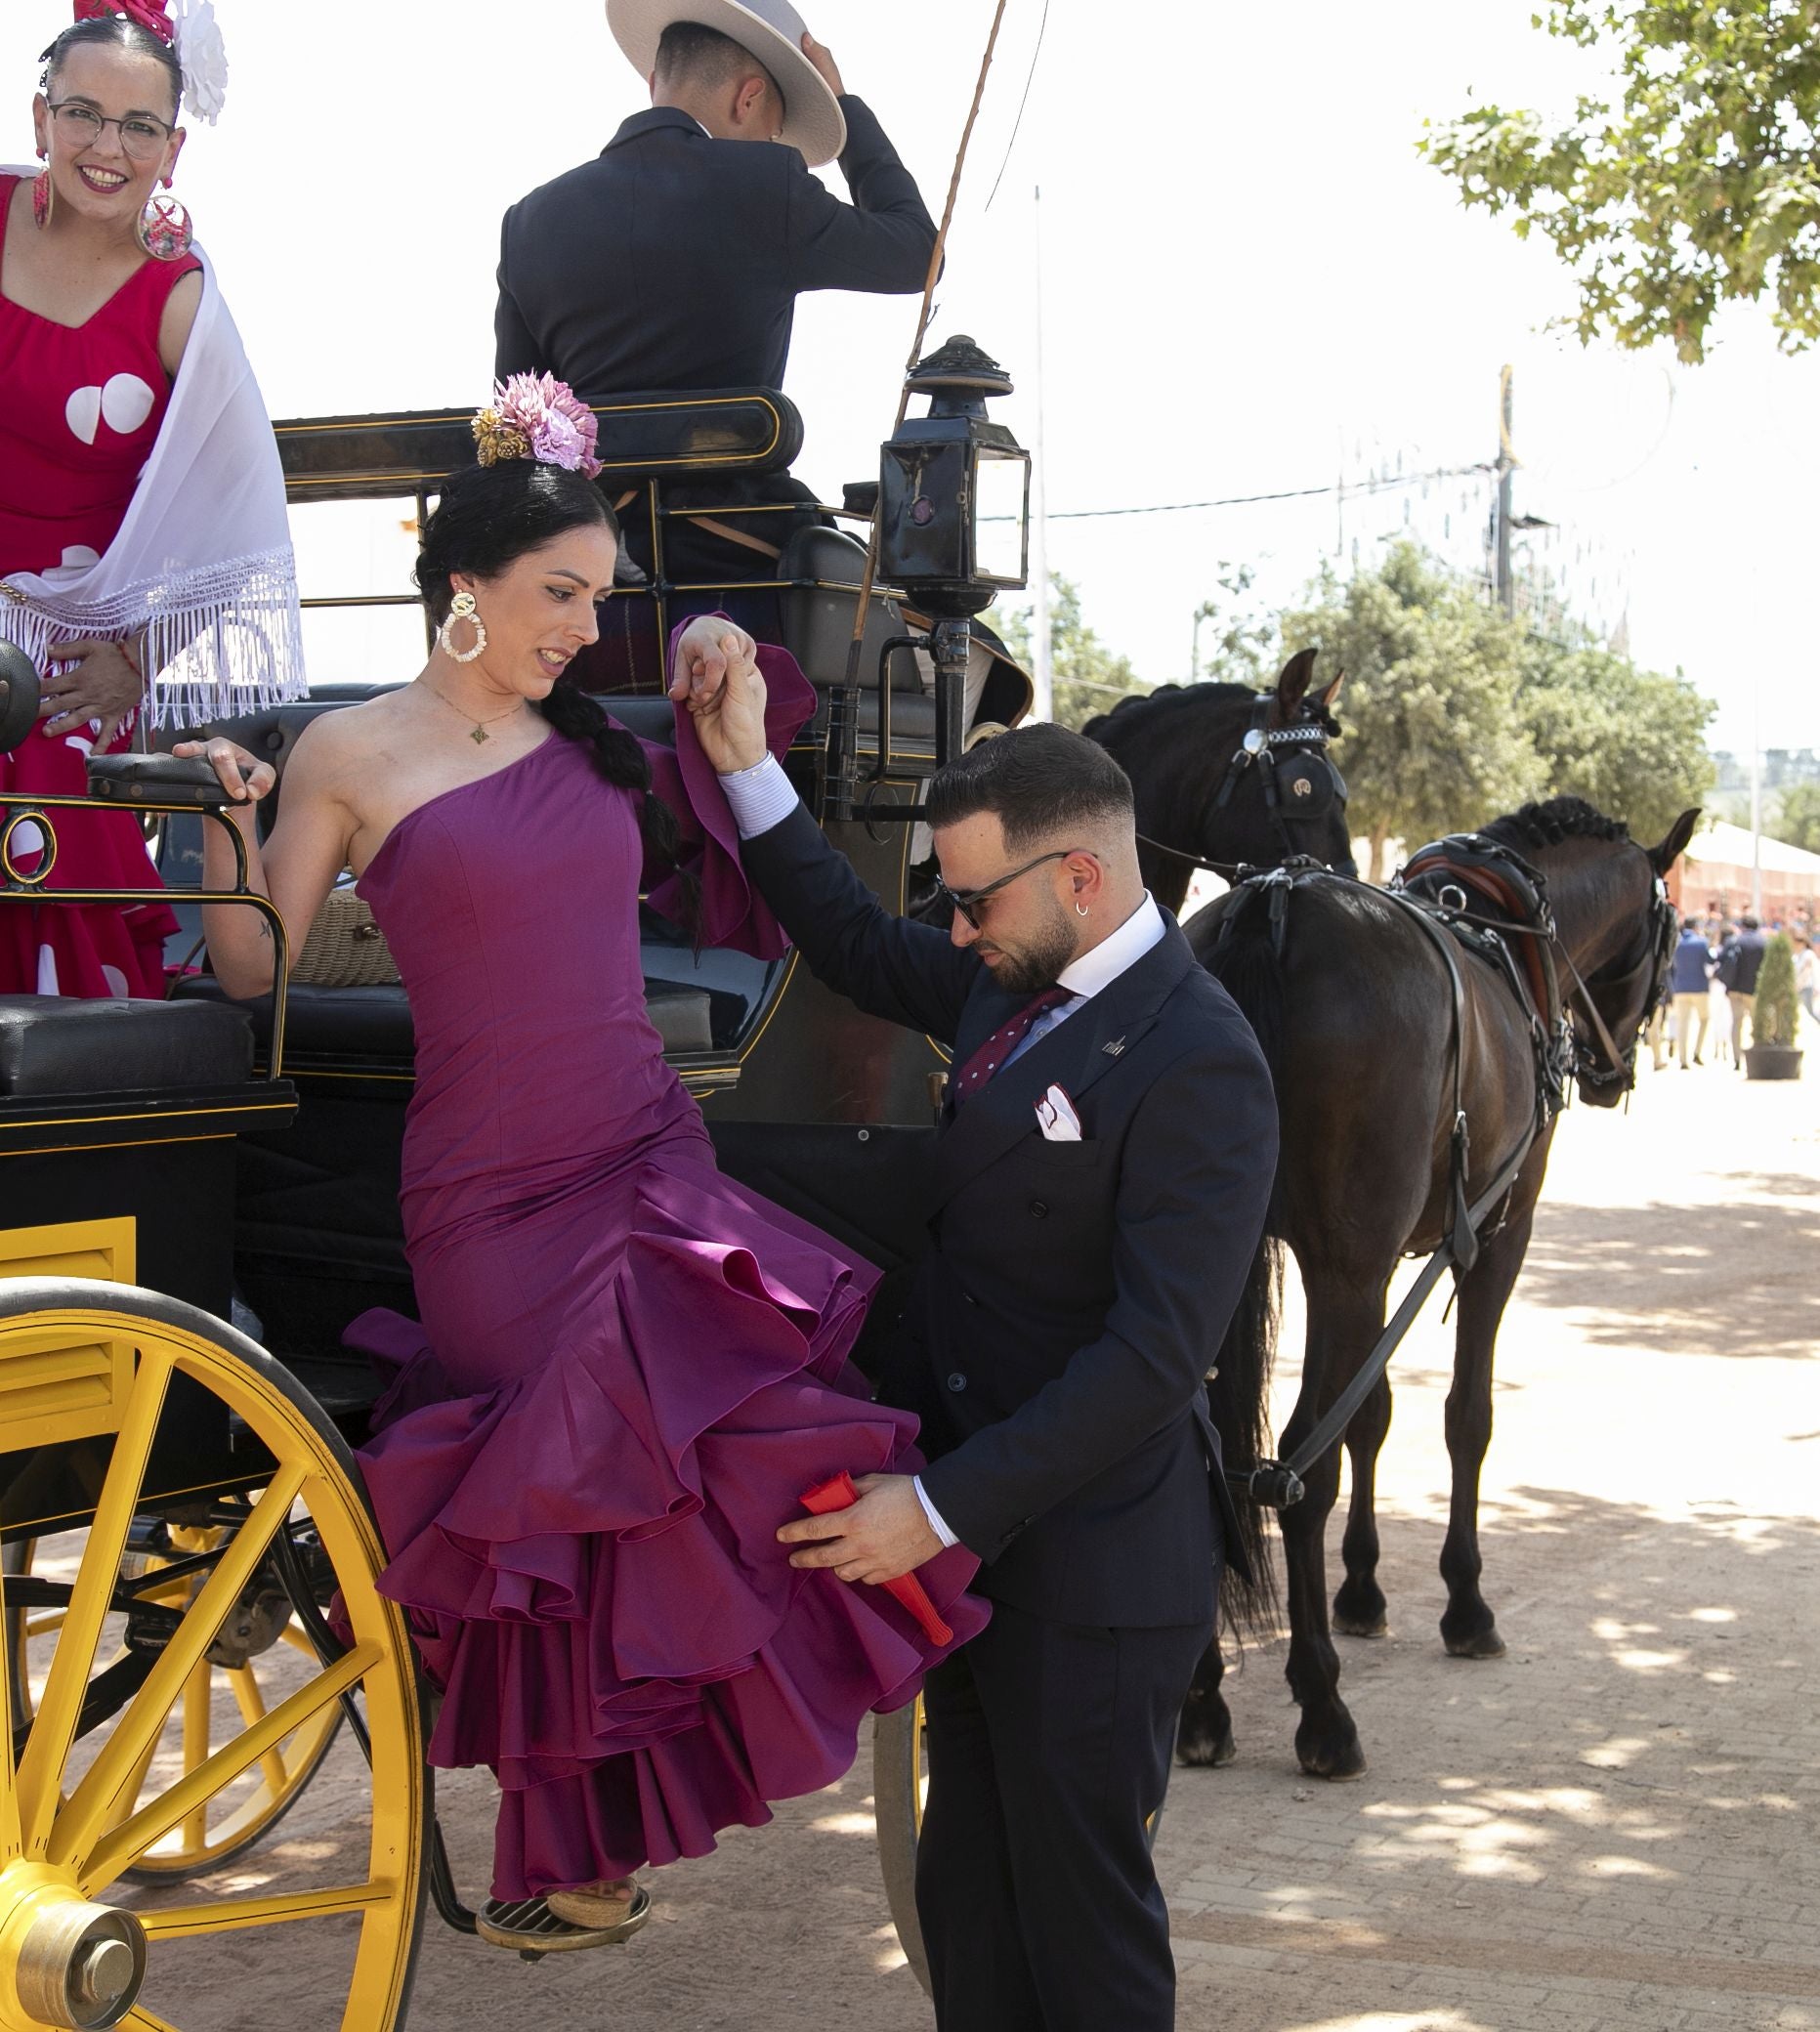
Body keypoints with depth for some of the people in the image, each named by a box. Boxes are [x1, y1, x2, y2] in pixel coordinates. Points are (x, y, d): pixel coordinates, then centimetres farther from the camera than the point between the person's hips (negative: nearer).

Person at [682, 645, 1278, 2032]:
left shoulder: (1196, 1064, -22)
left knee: (1082, 1912, 7)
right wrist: (748, 769, 13)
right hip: (975, 1537, 9)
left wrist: (943, 1506, -27)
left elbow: (1156, 1356, -27)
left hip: (1089, 1569, -9)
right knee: (968, 1896, 20)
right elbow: (857, 949, 23)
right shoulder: (1017, 984, 5)